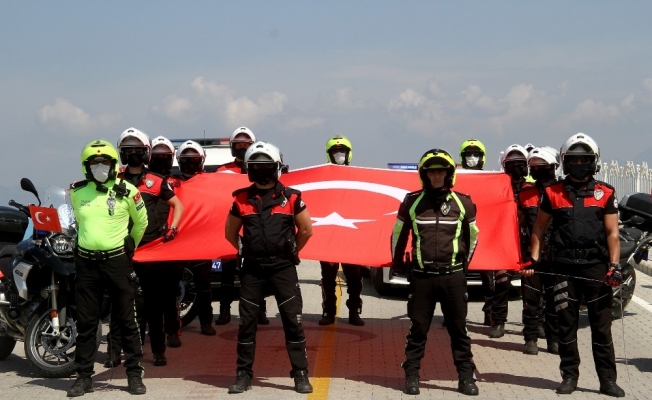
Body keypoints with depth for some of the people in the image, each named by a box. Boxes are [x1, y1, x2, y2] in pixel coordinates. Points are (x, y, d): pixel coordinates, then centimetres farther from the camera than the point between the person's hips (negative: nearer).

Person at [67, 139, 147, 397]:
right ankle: (84, 376, 13)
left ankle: (135, 374, 11)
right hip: (86, 262, 3)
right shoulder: (76, 192, 5)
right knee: (86, 323, 6)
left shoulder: (127, 192, -5)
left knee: (126, 321, 4)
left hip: (117, 261, -2)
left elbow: (141, 222, 10)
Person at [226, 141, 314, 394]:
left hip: (283, 267, -2)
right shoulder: (242, 199, 3)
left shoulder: (291, 197, -1)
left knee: (293, 320, -1)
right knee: (247, 322, 5)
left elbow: (306, 229, 9)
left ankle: (301, 375, 5)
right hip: (252, 268, 2)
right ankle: (243, 375, 14)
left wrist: (291, 251, 10)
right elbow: (230, 232, 15)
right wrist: (247, 250, 10)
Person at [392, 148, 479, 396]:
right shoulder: (412, 203, 0)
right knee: (418, 329, 5)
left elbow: (472, 236, 15)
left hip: (453, 276, 1)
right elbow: (398, 235, 11)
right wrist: (398, 264, 15)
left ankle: (466, 376, 13)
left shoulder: (463, 204, 1)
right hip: (421, 276, -1)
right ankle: (412, 375, 13)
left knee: (458, 329, 7)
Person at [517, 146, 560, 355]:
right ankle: (531, 338, 11)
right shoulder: (525, 193, 9)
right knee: (531, 299, 4)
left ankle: (554, 339, 13)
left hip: (556, 256, -1)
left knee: (555, 299, 5)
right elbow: (517, 224, 14)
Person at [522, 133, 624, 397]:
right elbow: (539, 228, 12)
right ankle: (569, 377, 16)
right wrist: (534, 261, 3)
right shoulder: (553, 193, 6)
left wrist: (614, 265, -9)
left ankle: (607, 379, 7)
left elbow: (612, 232, 2)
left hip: (596, 267, -1)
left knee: (601, 326, 2)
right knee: (567, 325, 7)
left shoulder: (605, 194, 5)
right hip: (564, 268, 1)